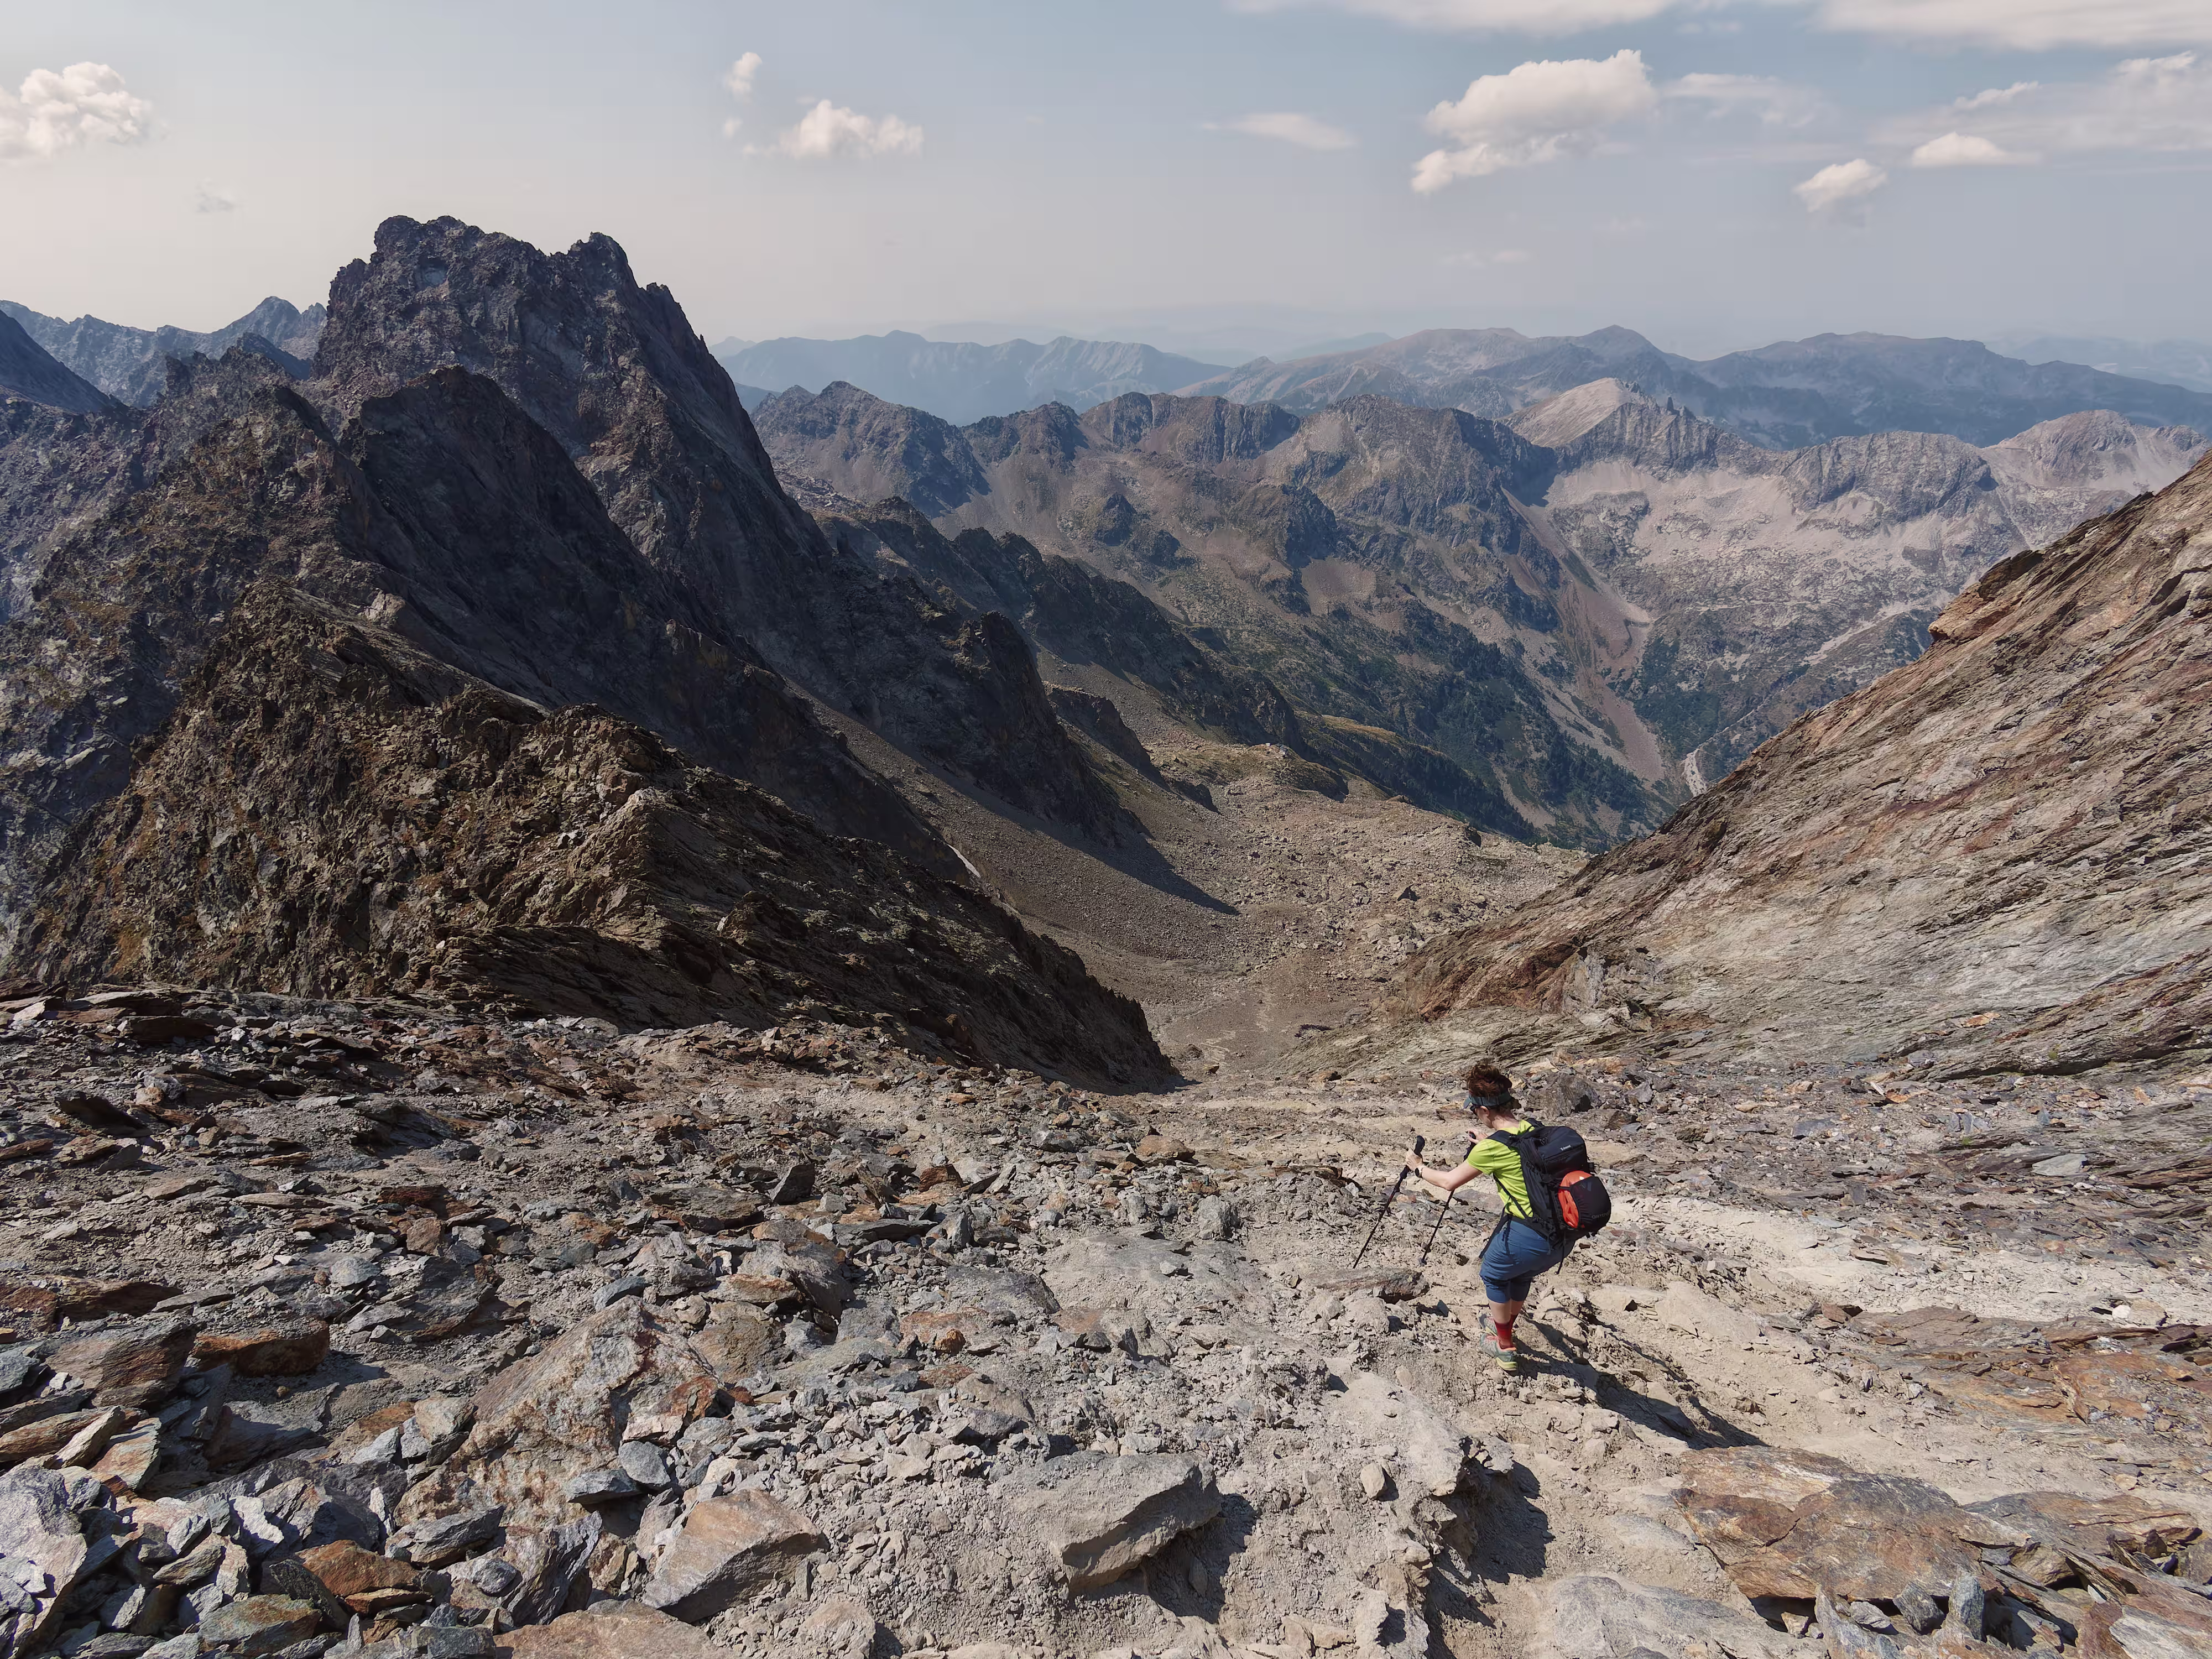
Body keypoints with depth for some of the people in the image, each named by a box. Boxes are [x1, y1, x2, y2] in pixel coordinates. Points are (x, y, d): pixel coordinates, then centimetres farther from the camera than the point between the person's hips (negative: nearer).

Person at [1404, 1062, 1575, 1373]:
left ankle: (1504, 1348, 32)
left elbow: (1450, 1182, 1)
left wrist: (1419, 1168, 17)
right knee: (1519, 1273, 32)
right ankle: (1505, 1327, 51)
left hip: (1529, 1237, -7)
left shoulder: (1492, 1147, -14)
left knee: (1493, 1275, 22)